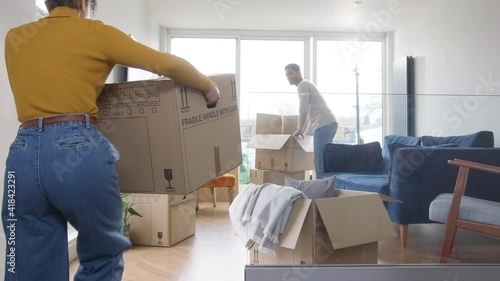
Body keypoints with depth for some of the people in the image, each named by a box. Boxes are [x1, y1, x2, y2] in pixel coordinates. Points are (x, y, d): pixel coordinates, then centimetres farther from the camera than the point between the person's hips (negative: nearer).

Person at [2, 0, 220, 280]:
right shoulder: (95, 32, 5)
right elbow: (169, 64, 1)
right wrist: (208, 87, 16)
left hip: (23, 152, 5)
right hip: (80, 149, -4)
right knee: (104, 257, 15)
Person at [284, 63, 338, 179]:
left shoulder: (303, 84, -1)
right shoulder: (307, 85, 29)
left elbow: (303, 110, -10)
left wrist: (299, 129, -1)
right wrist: (306, 133, 32)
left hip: (324, 125, -10)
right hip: (329, 123, 10)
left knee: (319, 161, -9)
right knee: (323, 160, 13)